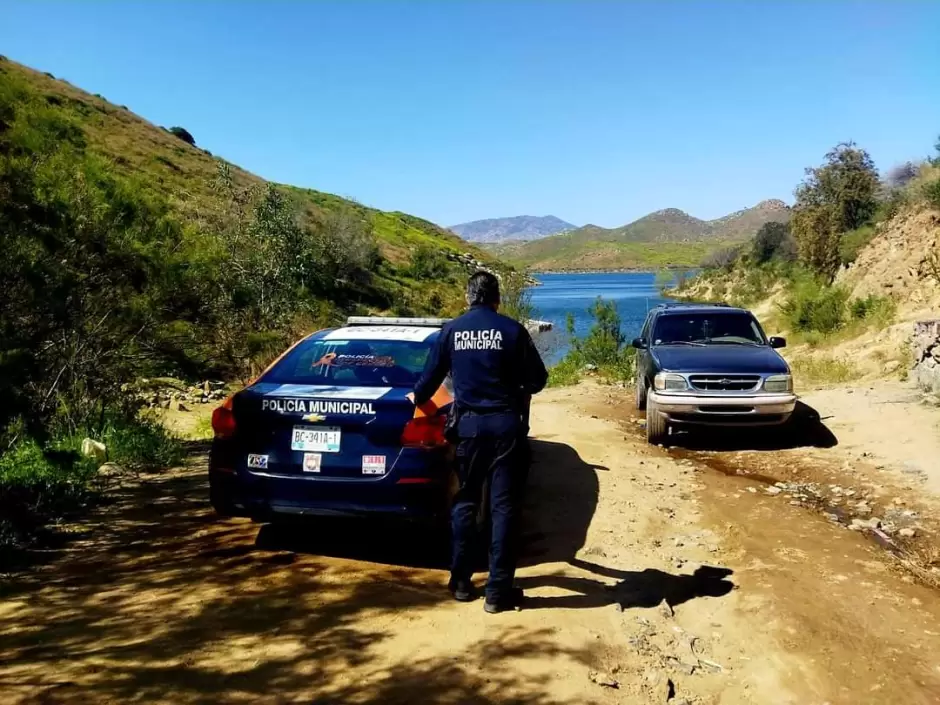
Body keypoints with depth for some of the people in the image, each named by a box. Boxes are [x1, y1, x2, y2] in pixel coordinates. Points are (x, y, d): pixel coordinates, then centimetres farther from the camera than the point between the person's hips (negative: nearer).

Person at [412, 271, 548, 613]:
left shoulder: (451, 330, 3)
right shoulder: (512, 330, -3)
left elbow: (431, 376, 10)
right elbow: (537, 379, 1)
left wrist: (417, 398, 31)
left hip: (468, 425, 2)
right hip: (505, 425, -2)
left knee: (465, 503, 15)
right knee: (504, 506, 3)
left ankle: (461, 582, 21)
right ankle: (498, 591, 6)